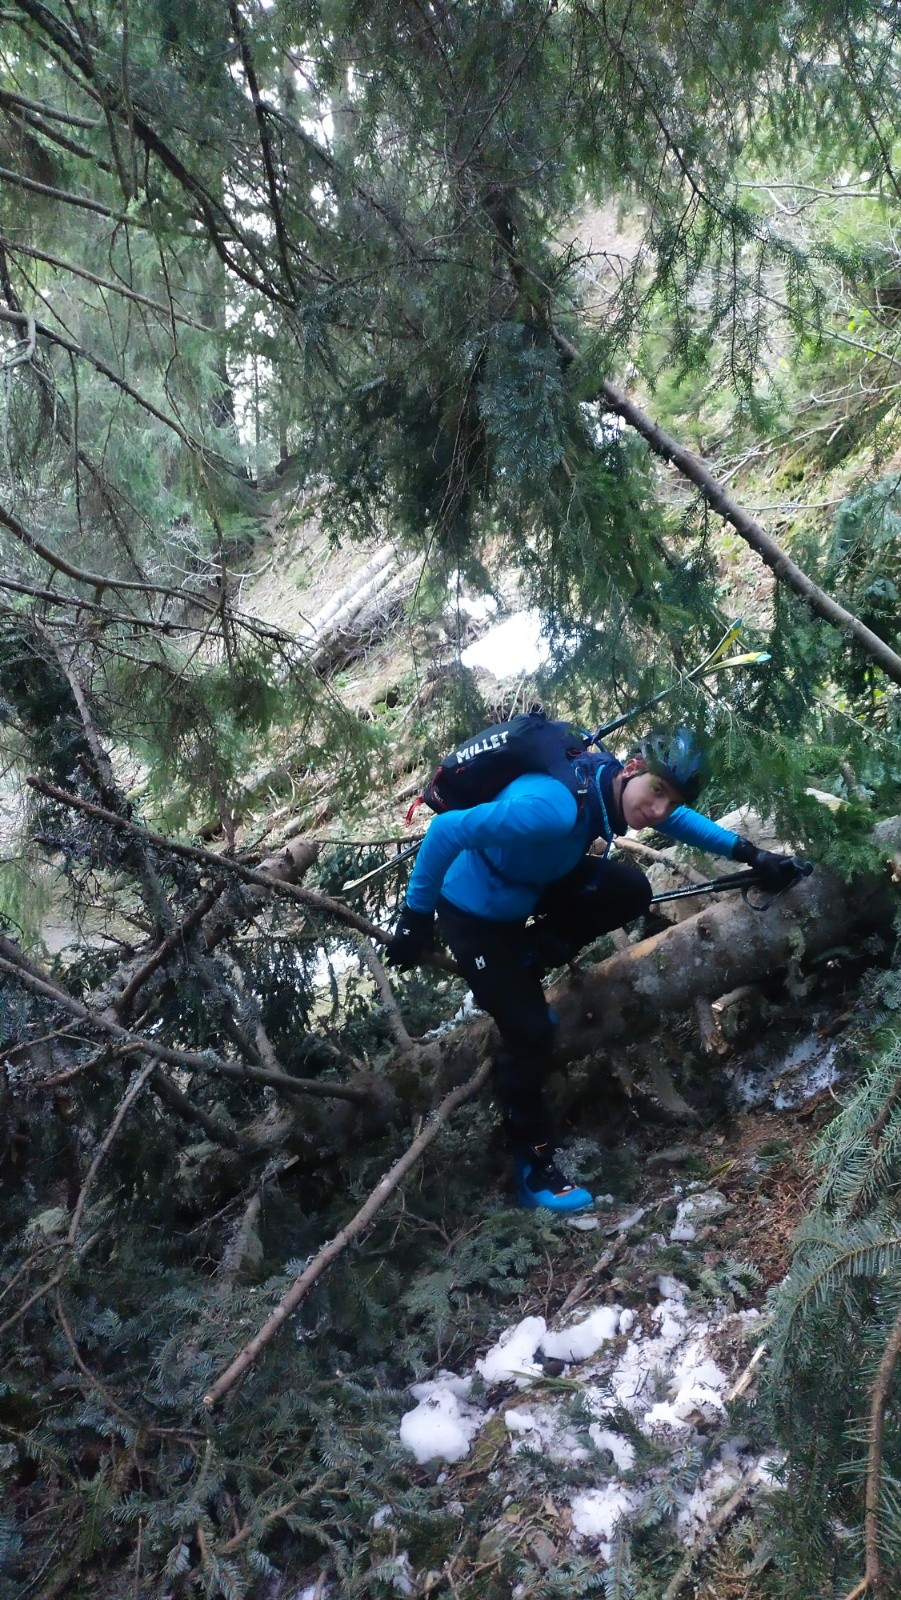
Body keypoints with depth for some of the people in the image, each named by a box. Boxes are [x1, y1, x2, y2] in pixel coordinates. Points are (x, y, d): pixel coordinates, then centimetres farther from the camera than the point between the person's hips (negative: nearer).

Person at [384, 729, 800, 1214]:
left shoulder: (609, 783, -13)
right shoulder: (552, 808, -40)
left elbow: (677, 818, 8)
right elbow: (446, 831, -36)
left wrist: (750, 853, 2)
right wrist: (416, 916, -28)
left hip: (530, 885, 7)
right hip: (476, 914, -7)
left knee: (632, 891, -6)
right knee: (531, 1032, -9)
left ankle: (521, 966, 12)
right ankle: (533, 1167, 13)